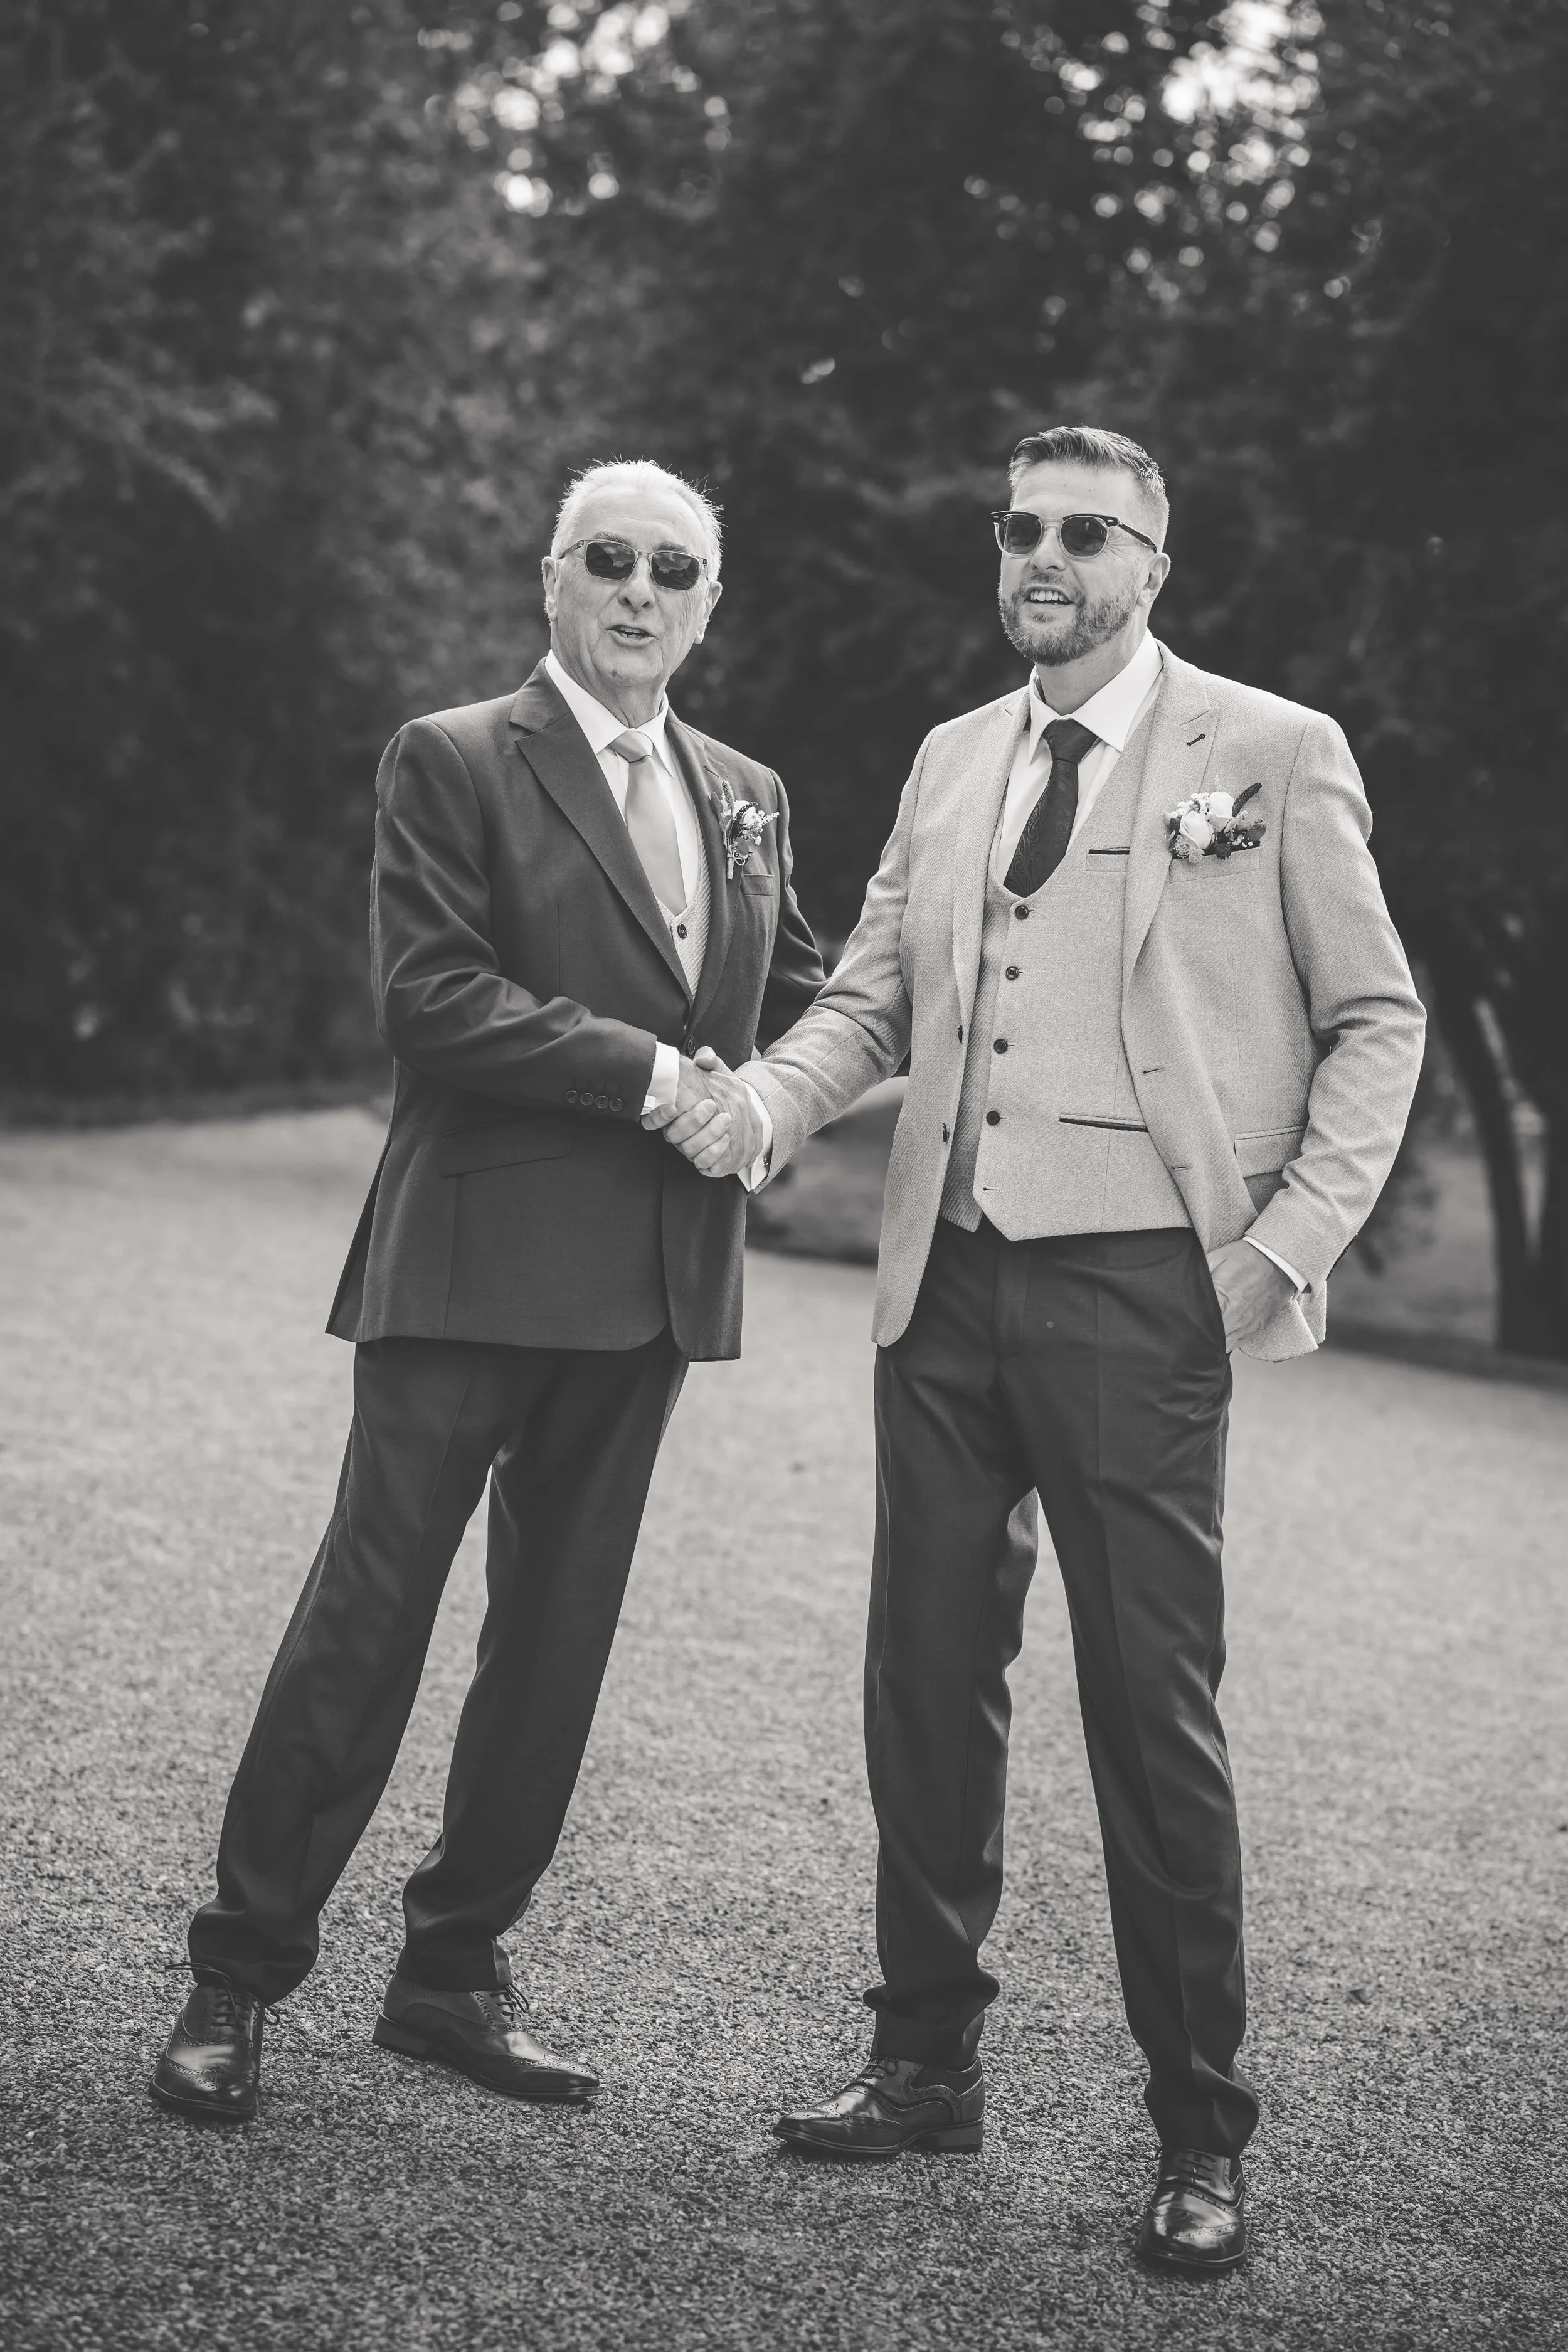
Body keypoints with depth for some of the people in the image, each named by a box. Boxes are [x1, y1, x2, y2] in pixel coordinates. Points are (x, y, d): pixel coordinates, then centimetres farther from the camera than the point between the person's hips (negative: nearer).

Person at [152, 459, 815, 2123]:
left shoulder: (746, 799, 16)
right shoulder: (451, 763, -3)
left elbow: (798, 992, 23)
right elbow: (428, 997, -14)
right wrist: (646, 1071, -17)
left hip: (652, 1286, 6)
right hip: (474, 1262, -6)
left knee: (557, 1640, 11)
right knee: (364, 1624, -3)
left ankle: (456, 1972, 24)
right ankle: (238, 1982, 8)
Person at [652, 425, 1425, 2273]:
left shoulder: (1272, 755, 0)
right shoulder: (952, 764, 15)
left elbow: (1375, 1019, 2)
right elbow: (873, 993, 15)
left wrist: (1291, 1241, -8)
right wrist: (766, 1097, -5)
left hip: (1137, 1292, -5)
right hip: (946, 1285, 5)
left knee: (1153, 1711, -2)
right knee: (926, 1683, 10)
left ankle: (1199, 2134, 10)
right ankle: (926, 2061, 25)